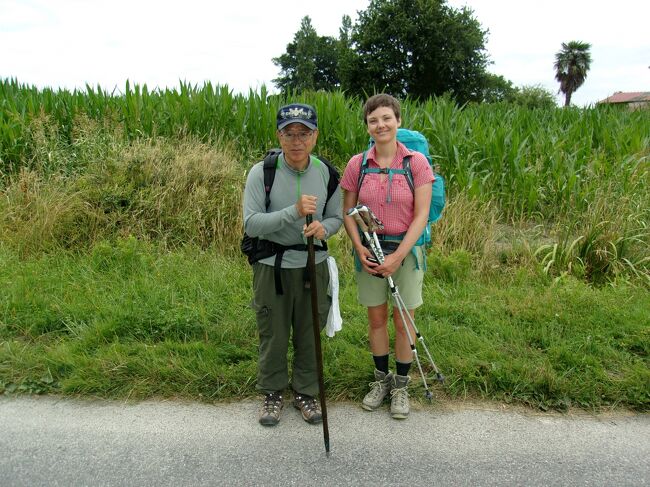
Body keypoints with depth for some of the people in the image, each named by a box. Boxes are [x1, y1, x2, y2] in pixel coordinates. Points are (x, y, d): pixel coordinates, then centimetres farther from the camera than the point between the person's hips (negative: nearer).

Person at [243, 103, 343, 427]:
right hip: (272, 266, -2)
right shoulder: (261, 172, -12)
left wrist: (323, 227, -18)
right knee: (273, 335, 11)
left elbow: (337, 217, 6)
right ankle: (272, 393, 34)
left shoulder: (326, 173, -2)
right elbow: (251, 223, -18)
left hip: (313, 265, 3)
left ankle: (305, 392, 34)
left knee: (309, 335, 13)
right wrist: (294, 212, -30)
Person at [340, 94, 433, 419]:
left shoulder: (416, 162, -7)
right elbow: (348, 212, 3)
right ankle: (381, 379, 33)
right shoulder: (357, 164, -1)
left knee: (403, 321, 7)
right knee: (376, 319, 13)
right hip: (369, 251, 2)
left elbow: (421, 215, -9)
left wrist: (398, 256, -17)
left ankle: (401, 385, 27)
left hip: (406, 250, -2)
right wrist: (359, 249, -11)